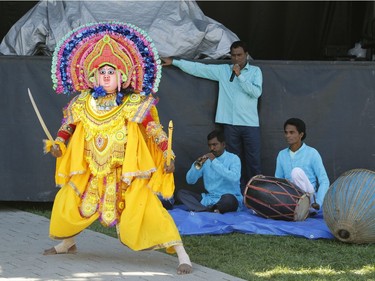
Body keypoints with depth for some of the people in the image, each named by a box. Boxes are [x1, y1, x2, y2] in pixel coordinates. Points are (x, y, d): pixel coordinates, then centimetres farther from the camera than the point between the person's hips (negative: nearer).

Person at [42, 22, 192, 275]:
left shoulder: (133, 104, -14)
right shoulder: (83, 104, -2)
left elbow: (154, 128, -14)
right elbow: (68, 125, 14)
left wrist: (167, 154, -21)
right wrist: (58, 143, -1)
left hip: (129, 173, -5)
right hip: (92, 173, 5)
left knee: (145, 211, -19)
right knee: (67, 202, 15)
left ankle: (182, 255, -17)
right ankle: (67, 244, 44)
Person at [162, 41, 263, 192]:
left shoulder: (255, 71, 5)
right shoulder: (222, 70, 11)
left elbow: (256, 92, -9)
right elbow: (198, 68, 11)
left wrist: (240, 76, -11)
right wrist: (174, 62, 10)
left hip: (250, 124, -2)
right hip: (230, 123, 3)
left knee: (253, 161, -5)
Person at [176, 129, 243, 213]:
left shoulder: (233, 159, -2)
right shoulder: (206, 159, 11)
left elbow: (234, 178, -22)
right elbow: (190, 180, 7)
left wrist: (215, 162, -22)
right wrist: (197, 165, -12)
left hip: (226, 200, -5)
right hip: (209, 199, 5)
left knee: (229, 198, -39)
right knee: (181, 193, -12)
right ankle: (211, 210, -32)